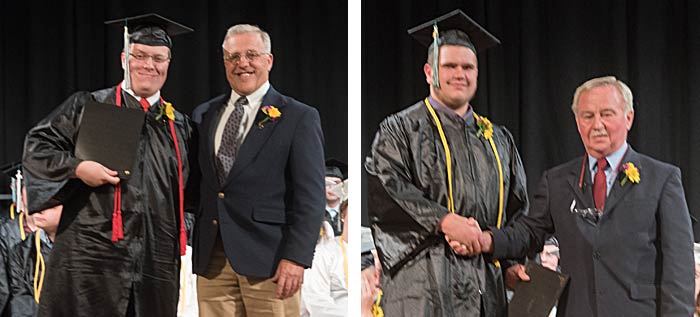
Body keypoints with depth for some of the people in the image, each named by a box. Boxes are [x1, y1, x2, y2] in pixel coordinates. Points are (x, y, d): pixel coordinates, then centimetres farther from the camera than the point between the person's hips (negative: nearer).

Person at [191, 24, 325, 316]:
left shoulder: (299, 118, 0)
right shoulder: (203, 115, 15)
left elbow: (310, 196, -5)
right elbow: (195, 183, 18)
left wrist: (296, 258, -13)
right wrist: (191, 243, 8)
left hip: (268, 257, -4)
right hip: (211, 256, 4)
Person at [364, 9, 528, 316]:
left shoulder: (498, 139, 22)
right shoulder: (400, 129, 7)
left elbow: (517, 207, 21)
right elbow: (384, 189, -8)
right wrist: (443, 220, -18)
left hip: (488, 283, 5)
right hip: (425, 281, -5)